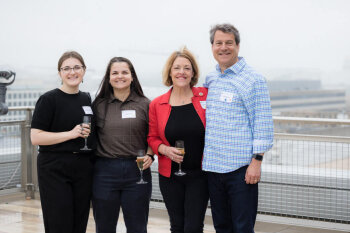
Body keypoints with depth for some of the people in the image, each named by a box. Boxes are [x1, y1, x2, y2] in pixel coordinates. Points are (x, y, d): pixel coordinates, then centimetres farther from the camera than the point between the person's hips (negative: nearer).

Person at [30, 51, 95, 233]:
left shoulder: (87, 99, 13)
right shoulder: (49, 99, -6)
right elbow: (35, 137, -13)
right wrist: (71, 134, -18)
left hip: (83, 169, 6)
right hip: (55, 170, -6)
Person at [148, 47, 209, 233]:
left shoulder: (206, 96, -3)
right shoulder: (157, 105, 1)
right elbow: (152, 138, 8)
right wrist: (165, 149, -10)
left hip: (199, 174, -2)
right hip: (170, 175, 2)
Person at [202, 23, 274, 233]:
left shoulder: (253, 79, -4)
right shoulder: (209, 80, 13)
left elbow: (263, 123, -7)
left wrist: (257, 160, -14)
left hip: (241, 168, -6)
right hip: (213, 166, 6)